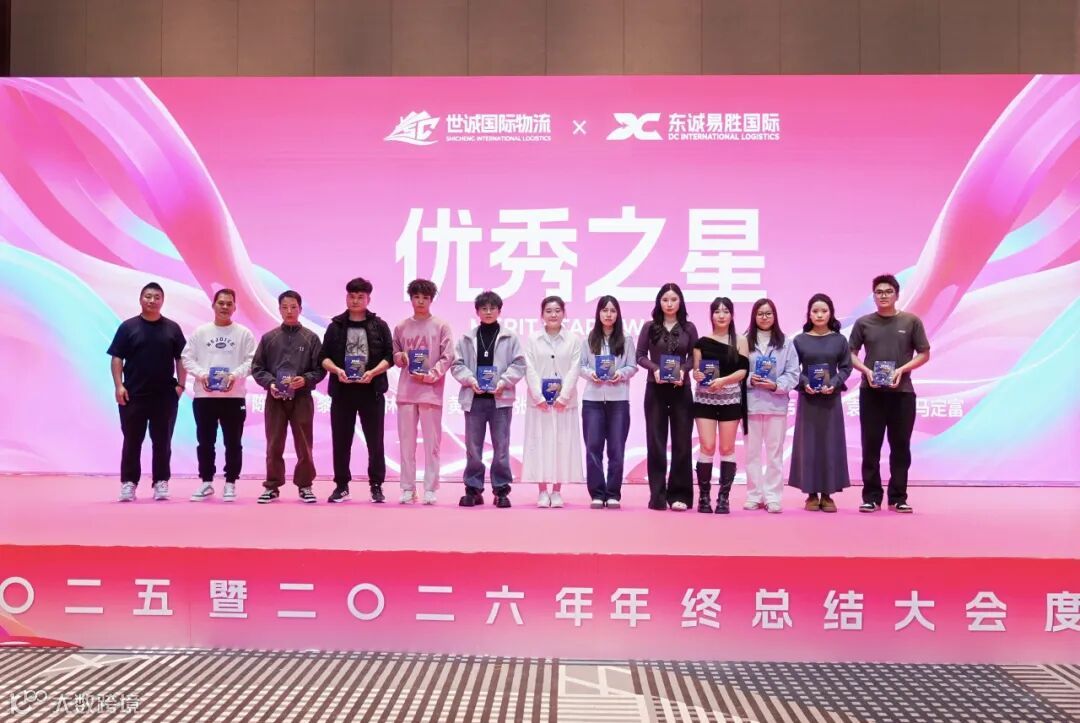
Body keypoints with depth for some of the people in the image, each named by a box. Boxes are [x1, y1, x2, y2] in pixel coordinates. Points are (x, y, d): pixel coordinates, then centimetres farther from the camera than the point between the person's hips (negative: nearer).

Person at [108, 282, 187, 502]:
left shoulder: (172, 328, 6)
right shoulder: (128, 327, 3)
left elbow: (181, 359, 8)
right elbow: (117, 358, 2)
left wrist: (180, 385, -2)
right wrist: (118, 385, -8)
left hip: (165, 395, 1)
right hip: (133, 394, -1)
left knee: (162, 441, 5)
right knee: (132, 441, 4)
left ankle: (161, 483, 10)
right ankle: (128, 483, 9)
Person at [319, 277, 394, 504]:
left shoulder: (379, 326, 5)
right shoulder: (336, 326, 8)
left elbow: (389, 356, 1)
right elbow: (324, 357, 6)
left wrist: (373, 372, -16)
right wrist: (336, 370, -14)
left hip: (371, 391, -1)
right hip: (342, 391, 1)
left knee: (375, 441, 2)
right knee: (341, 441, 5)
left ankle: (376, 486, 10)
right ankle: (341, 485, 15)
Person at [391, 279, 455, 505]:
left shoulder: (441, 326, 2)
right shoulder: (401, 327, 11)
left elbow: (447, 357, -3)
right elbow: (394, 354, 18)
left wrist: (431, 375, -13)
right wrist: (399, 357, -4)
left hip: (431, 391, -3)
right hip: (406, 391, 3)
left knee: (431, 442, 0)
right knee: (406, 442, 4)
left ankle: (430, 489, 4)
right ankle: (408, 488, 11)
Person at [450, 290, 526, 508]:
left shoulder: (510, 337, 4)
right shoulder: (466, 338, 7)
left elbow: (519, 365, 1)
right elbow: (457, 364, 6)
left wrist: (503, 382, -12)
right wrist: (470, 380, -10)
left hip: (500, 398, -1)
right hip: (474, 398, 1)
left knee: (501, 447, 2)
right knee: (473, 446, 5)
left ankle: (501, 490, 9)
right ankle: (473, 489, 13)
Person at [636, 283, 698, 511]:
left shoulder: (689, 328, 6)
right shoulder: (649, 327, 5)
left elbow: (694, 357, 5)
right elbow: (640, 356, 3)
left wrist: (683, 370, -14)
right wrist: (655, 368, -14)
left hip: (681, 389, 0)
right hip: (655, 389, 0)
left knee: (681, 441, 1)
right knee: (656, 442, 1)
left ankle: (678, 494, 8)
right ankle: (658, 496, 5)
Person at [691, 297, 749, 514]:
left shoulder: (739, 341, 5)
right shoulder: (702, 342, 6)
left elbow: (743, 370, -4)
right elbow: (695, 370, 5)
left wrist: (723, 380, -19)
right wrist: (697, 375, -18)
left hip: (730, 399, 0)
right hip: (705, 399, 0)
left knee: (727, 449, 2)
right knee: (707, 447, -7)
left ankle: (724, 498, 7)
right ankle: (704, 497, 1)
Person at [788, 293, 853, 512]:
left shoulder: (839, 340, 4)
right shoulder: (800, 340, 2)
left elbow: (846, 367, 3)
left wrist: (834, 384, -13)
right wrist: (804, 383, -15)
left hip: (831, 398, 0)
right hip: (807, 398, 0)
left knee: (830, 444, 1)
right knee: (808, 444, 0)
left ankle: (827, 494, 7)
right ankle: (811, 493, 7)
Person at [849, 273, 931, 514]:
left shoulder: (911, 321, 2)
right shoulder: (863, 323, 4)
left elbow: (924, 354, 4)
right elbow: (851, 354, 8)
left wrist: (902, 369, -11)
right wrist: (866, 370, -11)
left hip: (902, 392, 0)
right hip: (871, 392, 0)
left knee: (901, 446, 4)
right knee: (871, 446, 2)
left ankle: (898, 497, 12)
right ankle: (871, 496, 9)